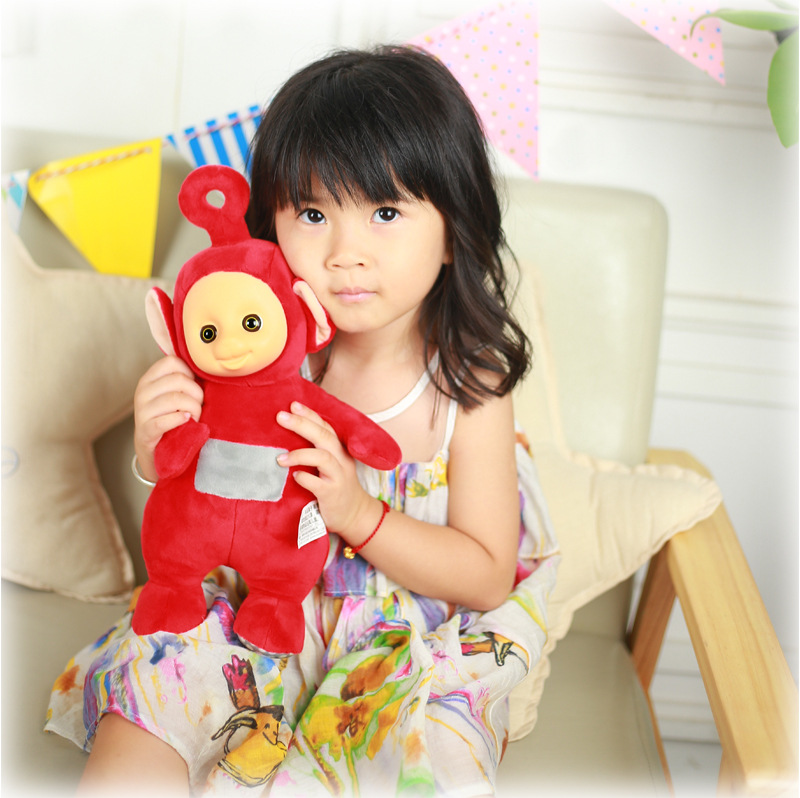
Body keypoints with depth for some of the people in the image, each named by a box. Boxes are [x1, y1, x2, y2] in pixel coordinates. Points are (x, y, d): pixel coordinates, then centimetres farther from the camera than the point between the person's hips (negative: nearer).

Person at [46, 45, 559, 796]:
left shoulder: (466, 387, -15)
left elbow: (487, 579, -10)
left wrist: (359, 513, -26)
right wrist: (159, 452, -22)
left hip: (408, 639, -1)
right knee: (154, 678, -19)